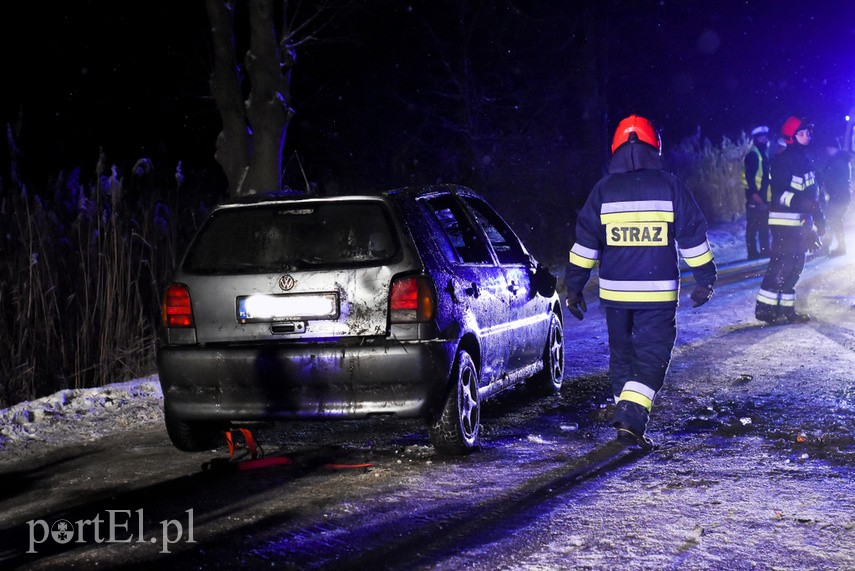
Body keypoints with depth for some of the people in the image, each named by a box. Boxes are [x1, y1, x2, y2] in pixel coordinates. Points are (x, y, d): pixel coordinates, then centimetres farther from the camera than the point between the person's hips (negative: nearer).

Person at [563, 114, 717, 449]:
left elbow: (584, 244, 1)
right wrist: (705, 280, 11)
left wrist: (573, 288, 6)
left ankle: (628, 416, 24)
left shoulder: (603, 190, 2)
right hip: (659, 293, -2)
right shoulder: (670, 187, -2)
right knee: (652, 356, 0)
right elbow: (693, 237, 1)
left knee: (622, 354, 17)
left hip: (614, 292, 2)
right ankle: (631, 417, -17)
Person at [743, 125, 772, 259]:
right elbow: (749, 176, -19)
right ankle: (753, 253, -6)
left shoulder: (765, 153, 18)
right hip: (755, 197, -9)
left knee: (764, 225, 12)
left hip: (764, 196, 9)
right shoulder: (752, 154, -10)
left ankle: (764, 251, 18)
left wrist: (769, 192, 18)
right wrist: (754, 193, -26)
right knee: (753, 225, -7)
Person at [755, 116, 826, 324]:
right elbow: (779, 192, -20)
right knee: (781, 264, -12)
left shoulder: (805, 159, 16)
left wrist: (818, 217, 20)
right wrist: (799, 201, -33)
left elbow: (811, 193, 22)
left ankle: (786, 308, 15)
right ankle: (764, 307, -7)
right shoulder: (783, 160, -12)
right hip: (784, 220, -9)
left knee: (794, 266, 9)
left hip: (800, 220, 9)